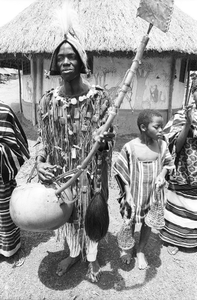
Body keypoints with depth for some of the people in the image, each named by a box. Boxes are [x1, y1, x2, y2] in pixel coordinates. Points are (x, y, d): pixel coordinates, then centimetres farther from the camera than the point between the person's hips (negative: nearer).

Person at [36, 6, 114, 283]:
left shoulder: (99, 98, -14)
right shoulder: (48, 101, -5)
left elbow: (106, 147, -11)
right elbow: (45, 142, 3)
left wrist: (104, 185, -14)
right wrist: (40, 162, -16)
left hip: (89, 175, -2)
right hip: (60, 176, 3)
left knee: (91, 216, 19)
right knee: (68, 216, 23)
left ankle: (92, 257, 49)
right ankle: (73, 253, 53)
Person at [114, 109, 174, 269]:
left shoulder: (162, 145, -6)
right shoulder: (130, 147, -16)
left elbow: (167, 163, 9)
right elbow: (122, 172, -9)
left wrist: (162, 174, -11)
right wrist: (127, 193, -10)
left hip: (153, 194, 3)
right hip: (135, 194, -3)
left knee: (148, 222, 16)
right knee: (130, 222, 15)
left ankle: (141, 251, 42)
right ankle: (128, 248, 45)